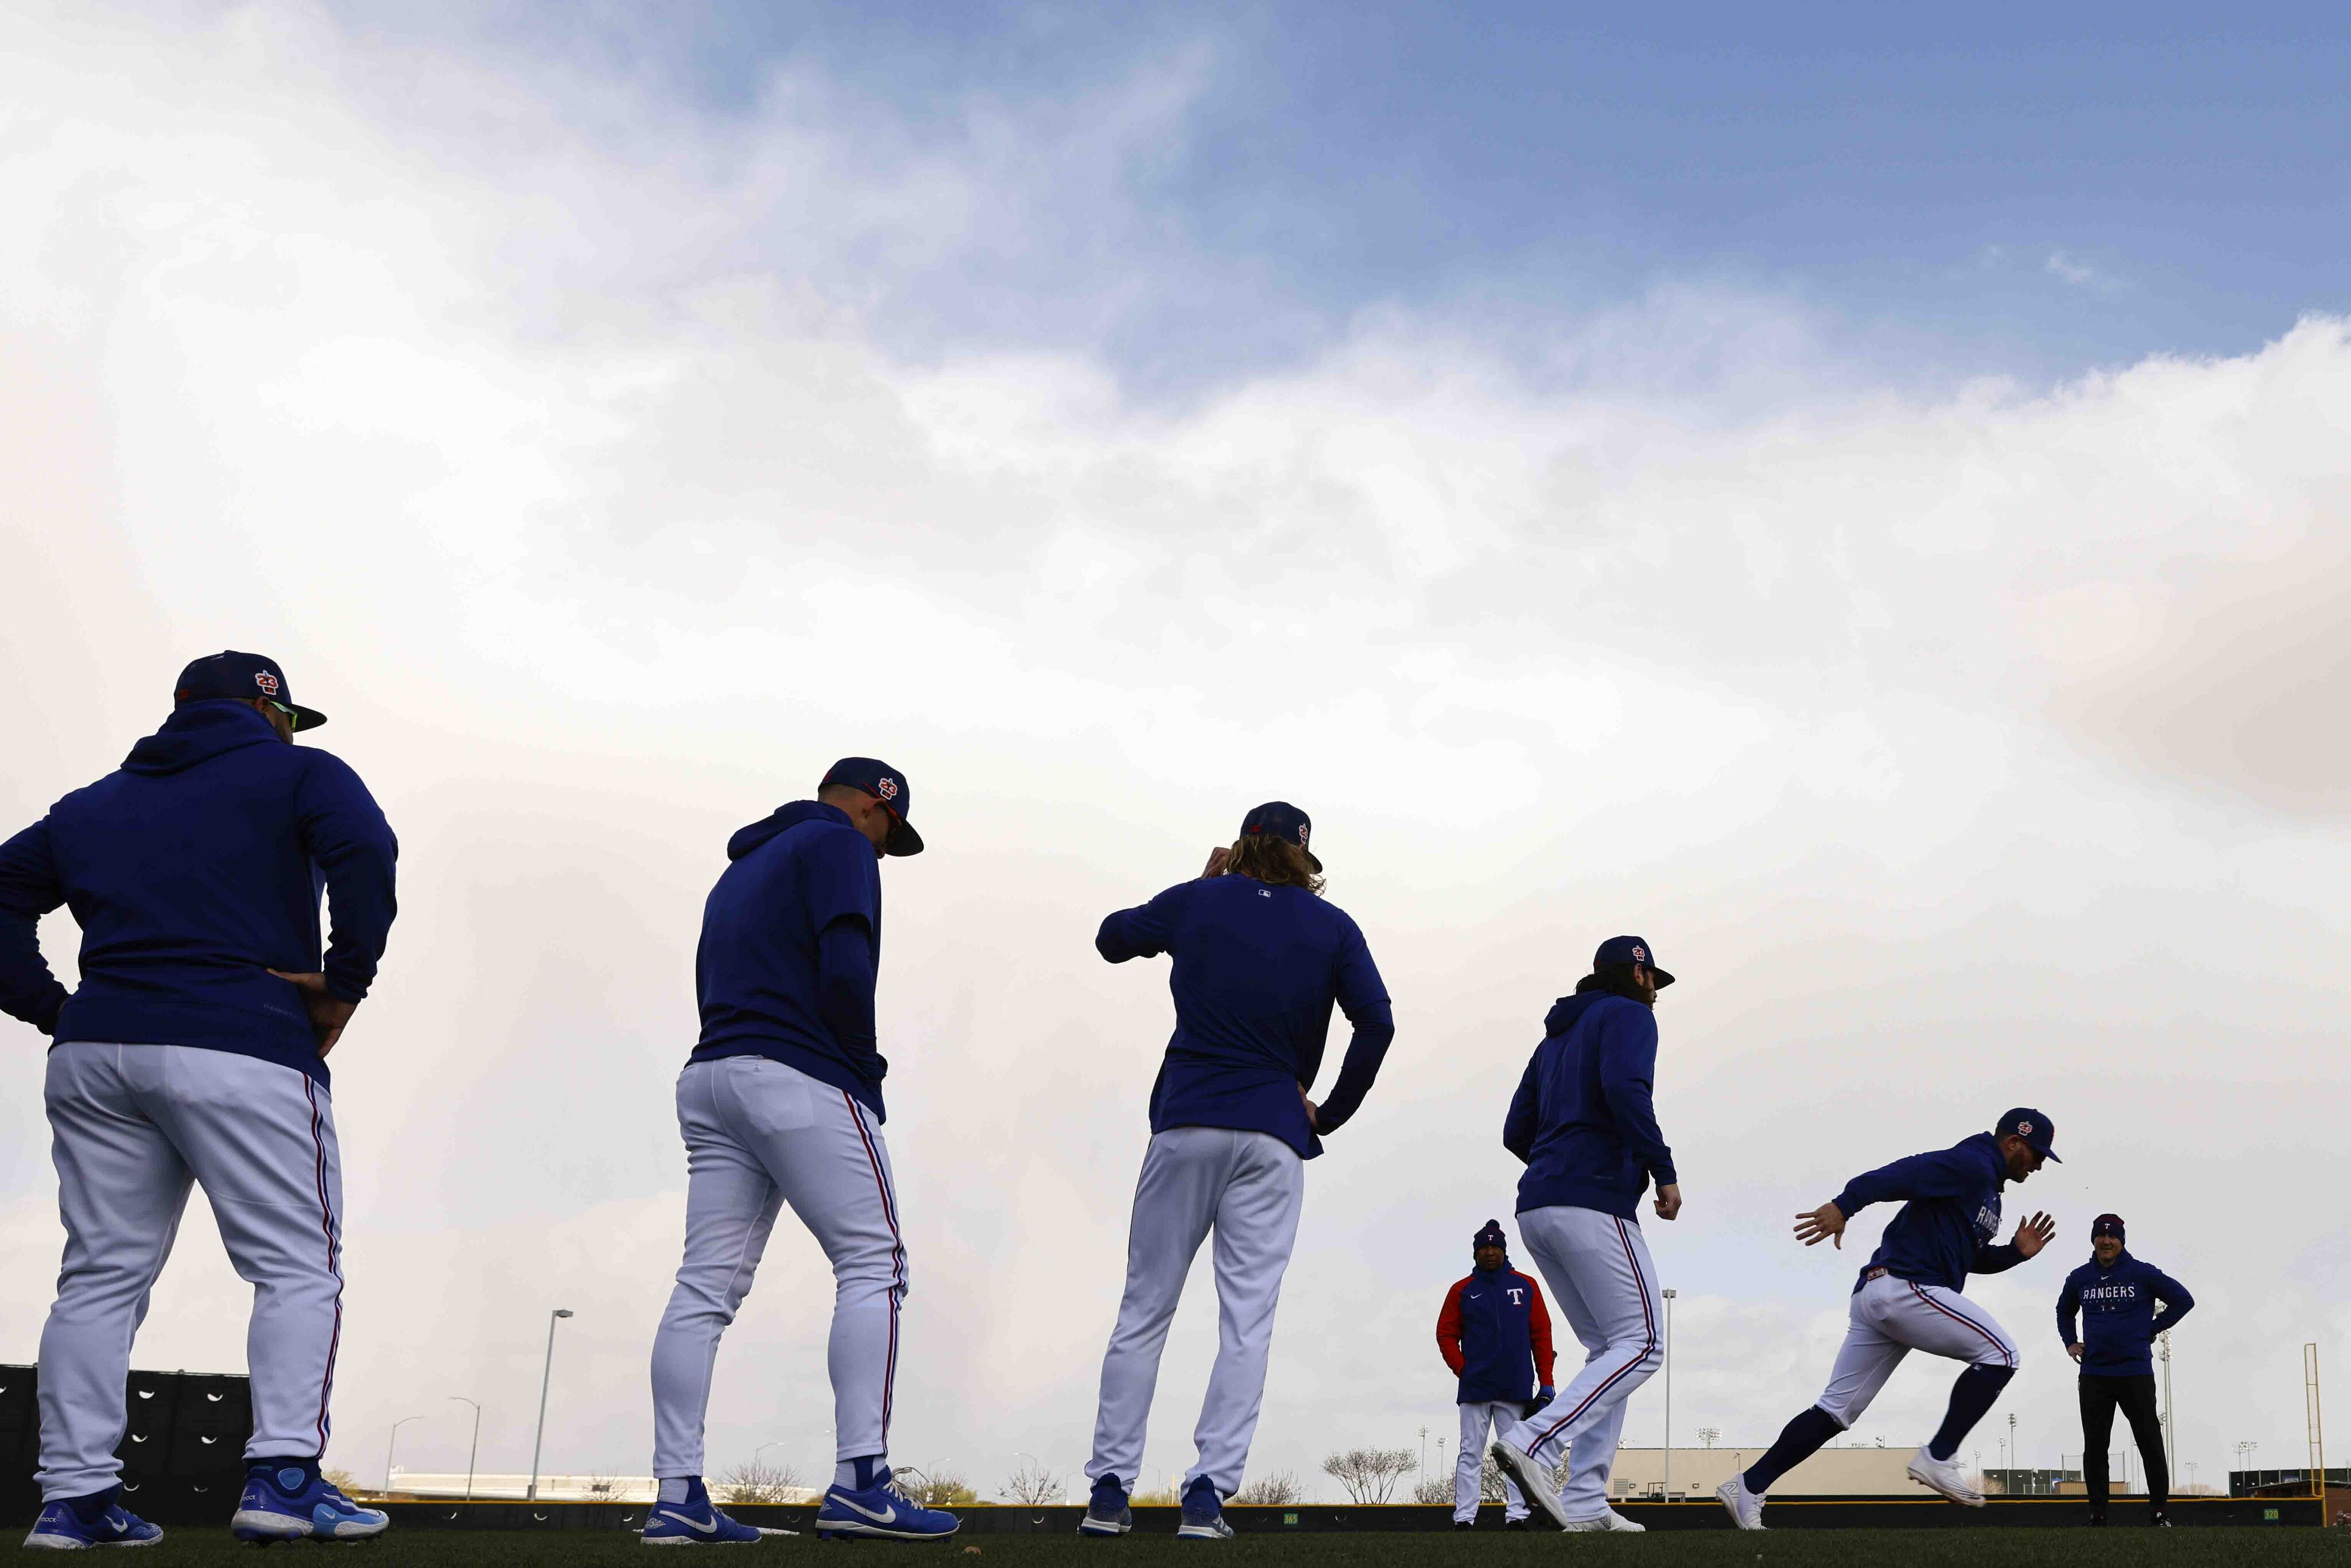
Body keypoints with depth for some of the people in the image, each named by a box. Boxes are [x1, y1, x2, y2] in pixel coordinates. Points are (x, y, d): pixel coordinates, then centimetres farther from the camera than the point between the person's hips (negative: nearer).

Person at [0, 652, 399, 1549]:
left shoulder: (96, 803, 24)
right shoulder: (297, 775, 7)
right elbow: (365, 850, -13)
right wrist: (343, 986, -8)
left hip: (93, 1054, 6)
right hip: (243, 1053, -6)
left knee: (101, 1274, 9)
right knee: (300, 1266, -2)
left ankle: (73, 1494, 7)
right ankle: (282, 1475, -14)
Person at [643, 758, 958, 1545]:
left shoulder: (741, 867, 28)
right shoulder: (839, 844, 0)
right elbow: (844, 970, -15)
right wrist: (865, 1070, -2)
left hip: (710, 1078, 9)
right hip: (802, 1081, -9)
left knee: (706, 1287, 3)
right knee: (873, 1265, -6)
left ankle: (677, 1497, 0)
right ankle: (858, 1482, -15)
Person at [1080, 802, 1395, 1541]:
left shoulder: (1197, 903, 7)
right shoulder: (1332, 927, 6)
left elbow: (1112, 938, 23)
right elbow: (1376, 1023, -5)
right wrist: (1330, 1114, 4)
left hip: (1185, 1126, 1)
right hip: (1273, 1135, -1)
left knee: (1144, 1309, 6)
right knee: (1247, 1320, 0)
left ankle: (1109, 1489, 3)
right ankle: (1208, 1492, -9)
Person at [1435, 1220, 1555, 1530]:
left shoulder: (1526, 1286, 9)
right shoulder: (1462, 1290, 8)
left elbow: (1542, 1336, 7)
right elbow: (1446, 1334, 8)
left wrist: (1546, 1383, 1)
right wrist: (1463, 1370, -6)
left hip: (1516, 1389, 1)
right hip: (1475, 1388, -1)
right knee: (1471, 1455, -2)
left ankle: (1516, 1517, 1)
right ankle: (1463, 1519, -4)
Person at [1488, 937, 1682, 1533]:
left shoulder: (1558, 1035, 27)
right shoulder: (1628, 1015, 3)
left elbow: (1516, 1132, 22)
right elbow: (1624, 1088, -19)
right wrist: (1665, 1171, -14)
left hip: (1538, 1210, 9)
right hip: (1594, 1204, -9)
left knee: (1609, 1349, 11)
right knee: (1641, 1345, -8)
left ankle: (1585, 1505, 1)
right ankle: (1533, 1443, -25)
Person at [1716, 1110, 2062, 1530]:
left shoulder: (1988, 1192, 26)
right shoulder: (1972, 1164, -5)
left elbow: (1970, 1257, 34)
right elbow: (1904, 1173, -20)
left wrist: (2016, 1252, 17)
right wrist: (1844, 1205, -34)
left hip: (1876, 1293, 10)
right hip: (1905, 1287, -10)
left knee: (1837, 1410, 6)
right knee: (1999, 1353, -6)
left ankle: (1748, 1487, 3)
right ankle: (1938, 1459, -9)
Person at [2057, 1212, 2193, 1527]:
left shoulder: (2142, 1273, -2)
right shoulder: (2079, 1278, 10)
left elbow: (2184, 1300, 3)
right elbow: (2064, 1311, 29)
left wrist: (2153, 1330, 0)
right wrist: (2070, 1343, 14)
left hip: (2136, 1372, -3)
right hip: (2094, 1375, 3)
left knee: (2150, 1443, -1)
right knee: (2094, 1447, 2)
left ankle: (2159, 1512, 7)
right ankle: (2097, 1515, 7)